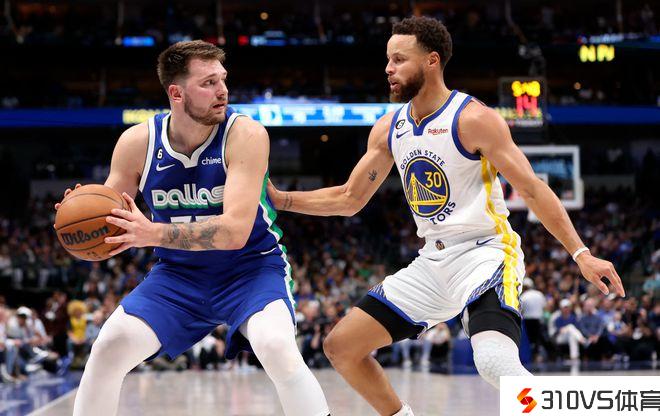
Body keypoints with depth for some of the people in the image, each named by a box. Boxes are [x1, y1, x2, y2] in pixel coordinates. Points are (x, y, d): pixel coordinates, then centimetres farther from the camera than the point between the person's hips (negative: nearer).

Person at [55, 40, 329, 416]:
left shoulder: (246, 134, -22)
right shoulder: (137, 142, -10)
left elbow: (235, 231, -30)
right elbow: (107, 222, 1)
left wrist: (154, 234, -41)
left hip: (251, 266, -3)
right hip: (179, 274, 4)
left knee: (277, 347, -31)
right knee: (109, 348, -11)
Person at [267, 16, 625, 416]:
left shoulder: (473, 118, -13)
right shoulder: (388, 128, 8)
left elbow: (533, 189, -13)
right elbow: (349, 199, 17)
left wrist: (580, 253, -20)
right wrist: (279, 199, 6)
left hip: (485, 253, -8)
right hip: (433, 261, 8)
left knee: (495, 361, -34)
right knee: (341, 346, 6)